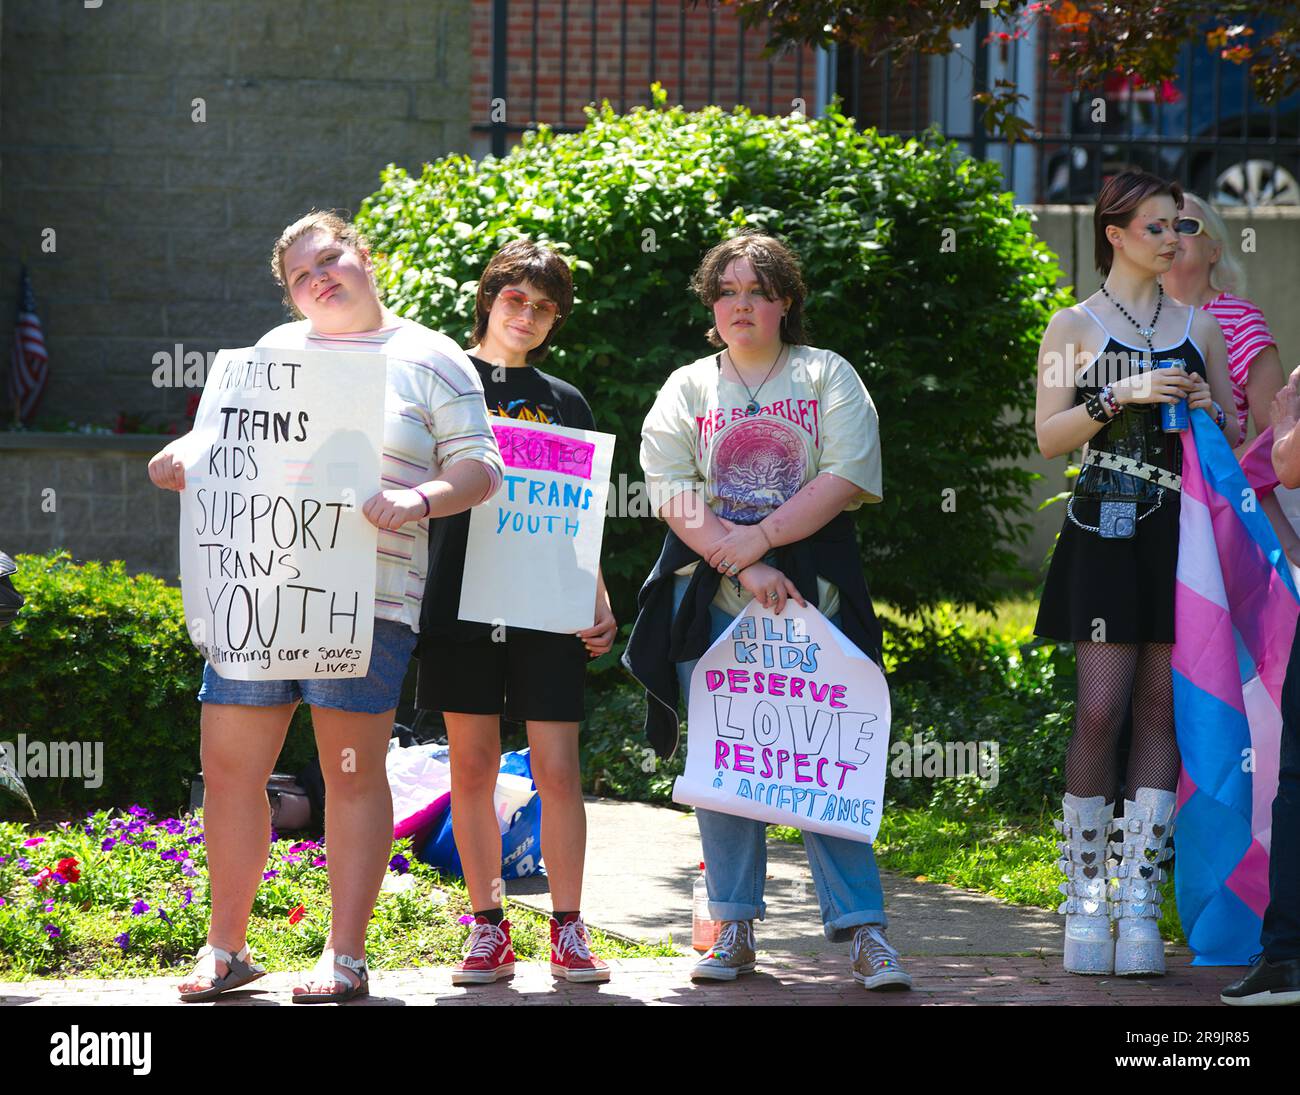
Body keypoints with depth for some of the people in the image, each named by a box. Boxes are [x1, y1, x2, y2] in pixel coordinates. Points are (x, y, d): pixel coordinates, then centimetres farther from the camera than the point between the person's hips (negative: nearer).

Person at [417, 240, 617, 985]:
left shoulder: (566, 405, 13)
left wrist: (602, 605, 4)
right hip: (461, 601, -1)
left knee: (558, 769, -4)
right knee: (473, 768, 2)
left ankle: (569, 933, 2)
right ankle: (489, 930, 8)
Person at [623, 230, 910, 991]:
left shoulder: (828, 377, 9)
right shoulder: (688, 389, 13)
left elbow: (847, 479, -3)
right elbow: (671, 493, 0)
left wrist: (760, 538, -12)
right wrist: (745, 568, -12)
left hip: (812, 594, -2)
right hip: (712, 599, 2)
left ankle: (863, 931, -7)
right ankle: (735, 930, 8)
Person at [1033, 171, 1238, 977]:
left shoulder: (1199, 327, 15)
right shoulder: (1075, 327, 7)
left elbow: (1237, 436, 18)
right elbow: (1050, 436, -2)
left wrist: (1209, 411, -3)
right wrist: (1123, 396, -15)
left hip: (1183, 538, 3)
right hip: (1107, 533, -3)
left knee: (1161, 711, -1)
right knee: (1101, 711, -10)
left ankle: (1138, 898, -1)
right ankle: (1085, 894, -2)